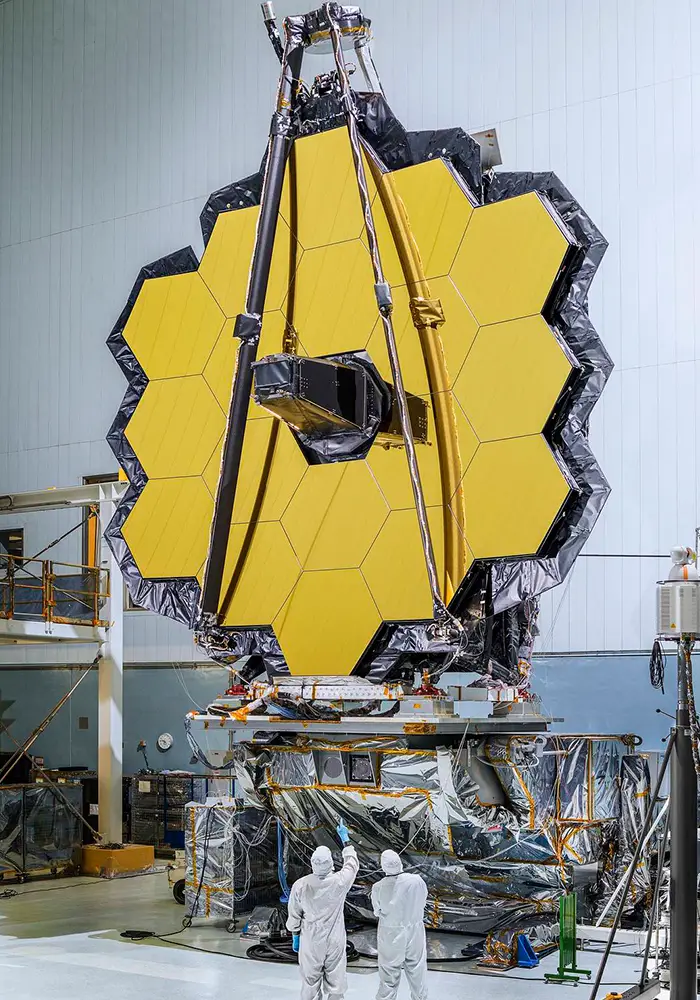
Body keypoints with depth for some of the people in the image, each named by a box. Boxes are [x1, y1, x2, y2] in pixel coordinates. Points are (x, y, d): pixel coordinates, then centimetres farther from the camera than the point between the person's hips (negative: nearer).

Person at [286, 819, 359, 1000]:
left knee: (310, 984, 13)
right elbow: (352, 864, 3)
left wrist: (295, 936, 14)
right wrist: (345, 839, 14)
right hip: (335, 942, -1)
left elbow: (294, 916, -3)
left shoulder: (300, 885, -16)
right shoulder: (339, 882, -19)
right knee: (336, 985, 12)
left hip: (310, 942, 1)